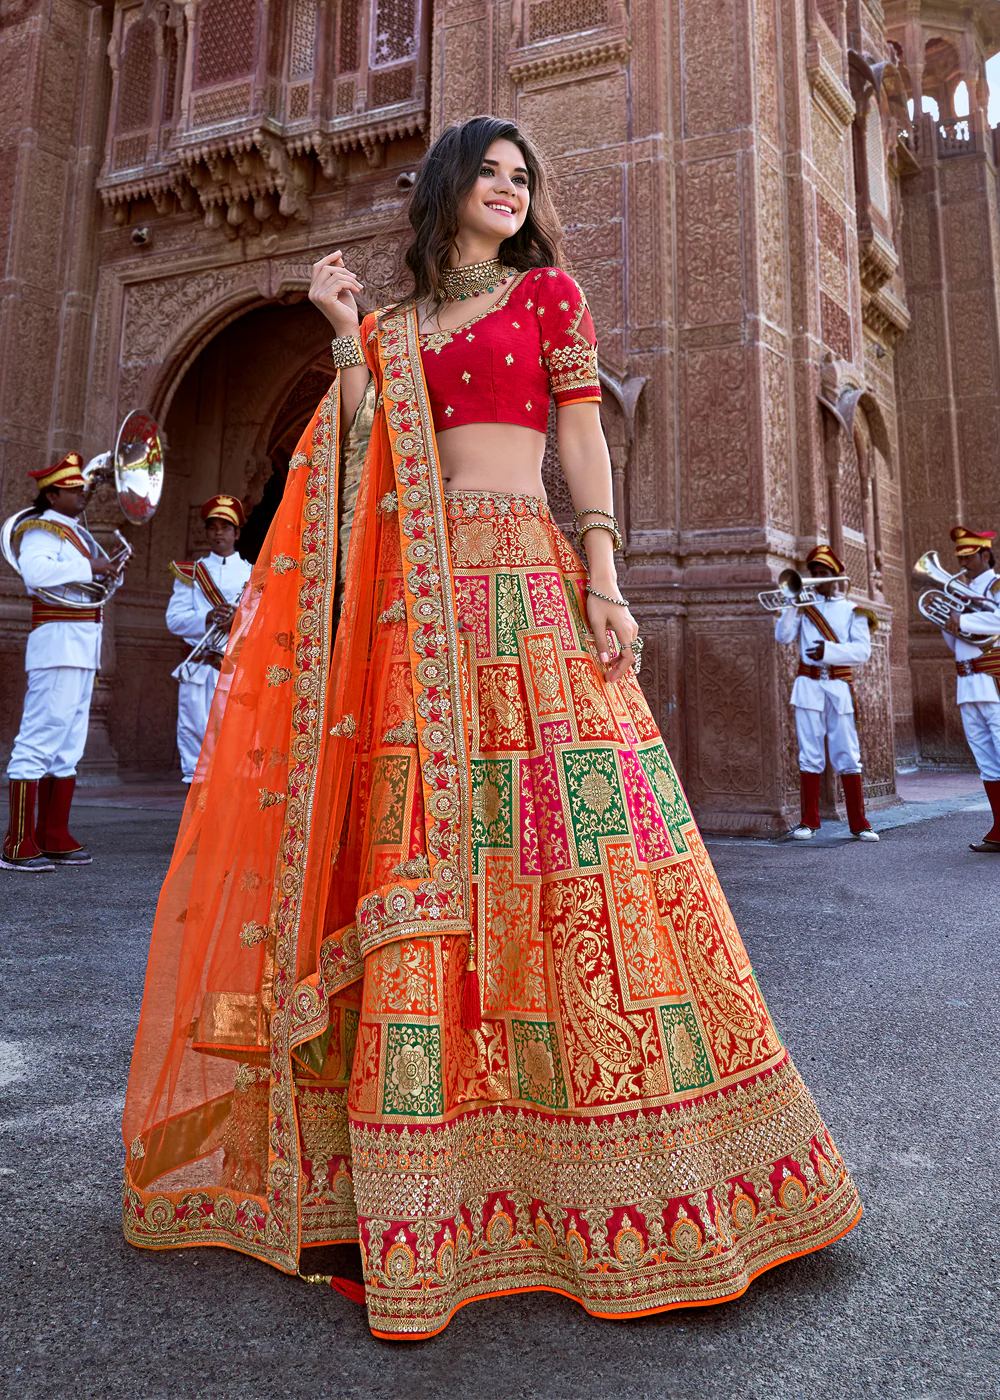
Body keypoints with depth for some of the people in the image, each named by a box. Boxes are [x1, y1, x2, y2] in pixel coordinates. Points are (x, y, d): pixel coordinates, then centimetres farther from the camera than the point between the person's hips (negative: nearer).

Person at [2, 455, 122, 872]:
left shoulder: (76, 533, 21)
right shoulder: (40, 531, -5)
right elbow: (36, 571, -26)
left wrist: (108, 570, 13)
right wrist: (88, 566, -20)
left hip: (82, 649, 10)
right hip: (58, 642, -10)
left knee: (68, 745, 10)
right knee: (40, 739, -10)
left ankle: (55, 840, 16)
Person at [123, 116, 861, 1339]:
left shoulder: (549, 292, 17)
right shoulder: (396, 324, 23)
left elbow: (583, 438, 4)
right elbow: (365, 466, 10)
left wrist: (602, 581, -8)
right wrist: (347, 337, 7)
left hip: (521, 574, -2)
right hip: (414, 597, 3)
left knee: (563, 846, -9)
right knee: (421, 859, -2)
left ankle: (584, 1153, 7)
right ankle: (429, 1169, 10)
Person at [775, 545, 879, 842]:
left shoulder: (852, 609, 10)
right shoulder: (803, 605, 14)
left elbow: (862, 651, -2)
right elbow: (783, 636, -1)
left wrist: (829, 650, -16)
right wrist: (792, 605, -12)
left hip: (840, 688, -1)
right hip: (808, 686, 1)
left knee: (848, 756, -2)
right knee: (809, 756, 2)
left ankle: (858, 823, 5)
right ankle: (809, 822, 9)